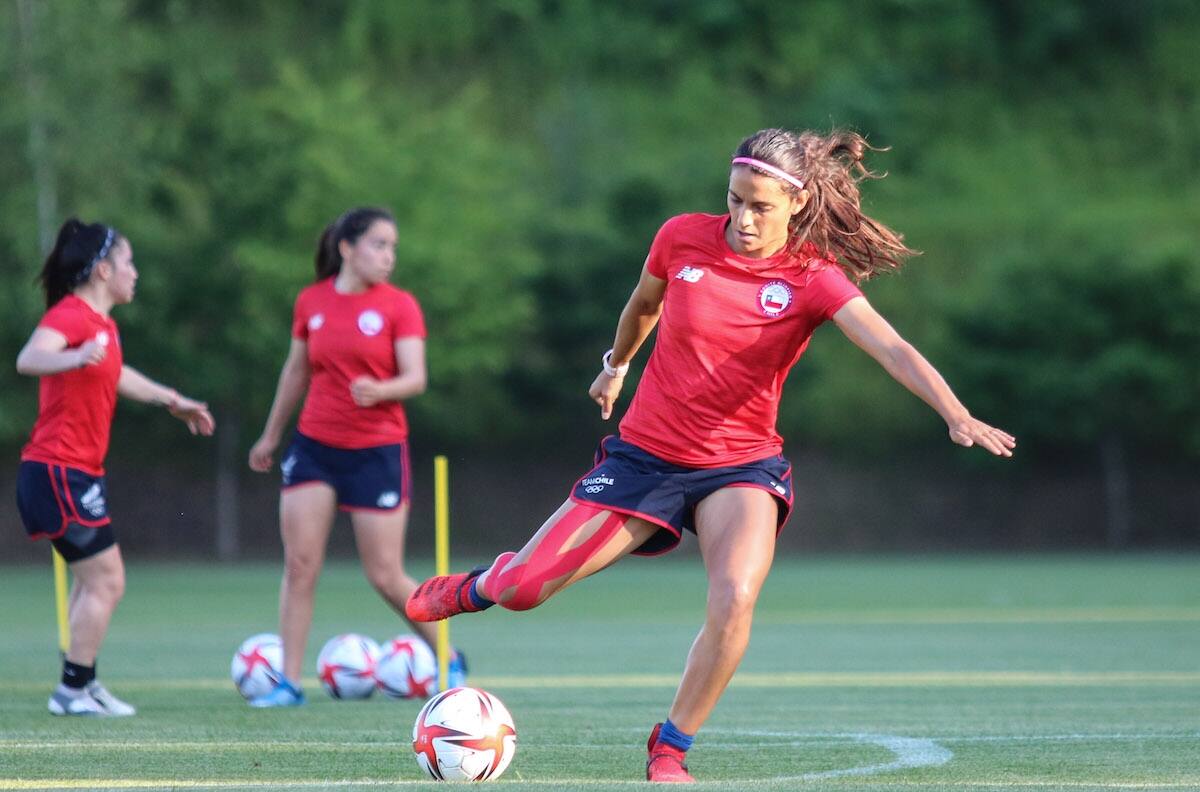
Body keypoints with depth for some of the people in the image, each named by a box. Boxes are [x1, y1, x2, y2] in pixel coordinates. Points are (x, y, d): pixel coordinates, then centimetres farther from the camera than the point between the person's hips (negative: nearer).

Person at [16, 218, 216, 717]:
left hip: (77, 474, 10)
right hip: (60, 471, -10)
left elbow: (116, 376, 34)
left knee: (94, 582, 16)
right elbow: (29, 359, -36)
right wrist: (77, 358, -55)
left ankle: (80, 685, 21)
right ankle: (74, 690, -3)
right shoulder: (71, 315, -15)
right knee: (105, 581, -8)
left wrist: (172, 400, 44)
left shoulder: (102, 323, 14)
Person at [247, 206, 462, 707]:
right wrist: (271, 436, 25)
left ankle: (450, 660, 20)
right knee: (299, 564, -5)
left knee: (386, 577, -1)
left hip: (377, 452, -3)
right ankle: (289, 682, 1)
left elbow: (416, 378, -10)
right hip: (315, 446, 3)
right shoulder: (311, 302, 4)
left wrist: (380, 390, -32)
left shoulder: (399, 306, -4)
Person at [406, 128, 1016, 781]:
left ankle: (669, 750, -8)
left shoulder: (815, 280, -14)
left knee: (734, 600, -29)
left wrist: (955, 414, -45)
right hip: (645, 453, 2)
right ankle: (478, 587, 40)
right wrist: (615, 366, 31)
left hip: (742, 466, -2)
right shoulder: (683, 238, -7)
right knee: (524, 588, 0)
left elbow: (893, 350, -29)